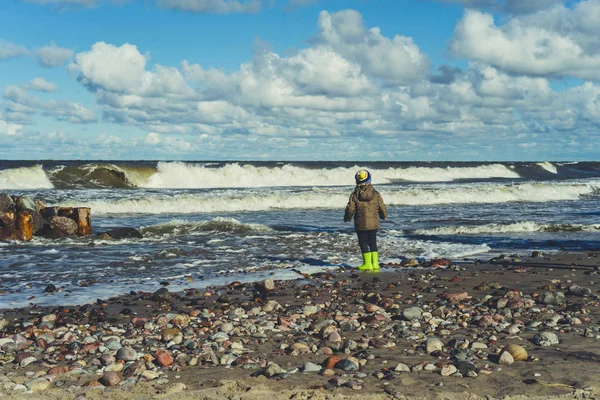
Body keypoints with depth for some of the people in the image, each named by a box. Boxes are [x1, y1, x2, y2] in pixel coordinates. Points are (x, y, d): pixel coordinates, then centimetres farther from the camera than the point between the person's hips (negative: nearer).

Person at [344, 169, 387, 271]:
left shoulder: (354, 195, -9)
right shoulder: (376, 194, -3)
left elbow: (350, 209, -7)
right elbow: (382, 208, 2)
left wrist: (347, 218, 12)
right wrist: (384, 216, 24)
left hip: (360, 224, -2)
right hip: (373, 223, 2)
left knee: (363, 243, 7)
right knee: (373, 242, 14)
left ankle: (367, 264, 4)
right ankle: (375, 263, 12)